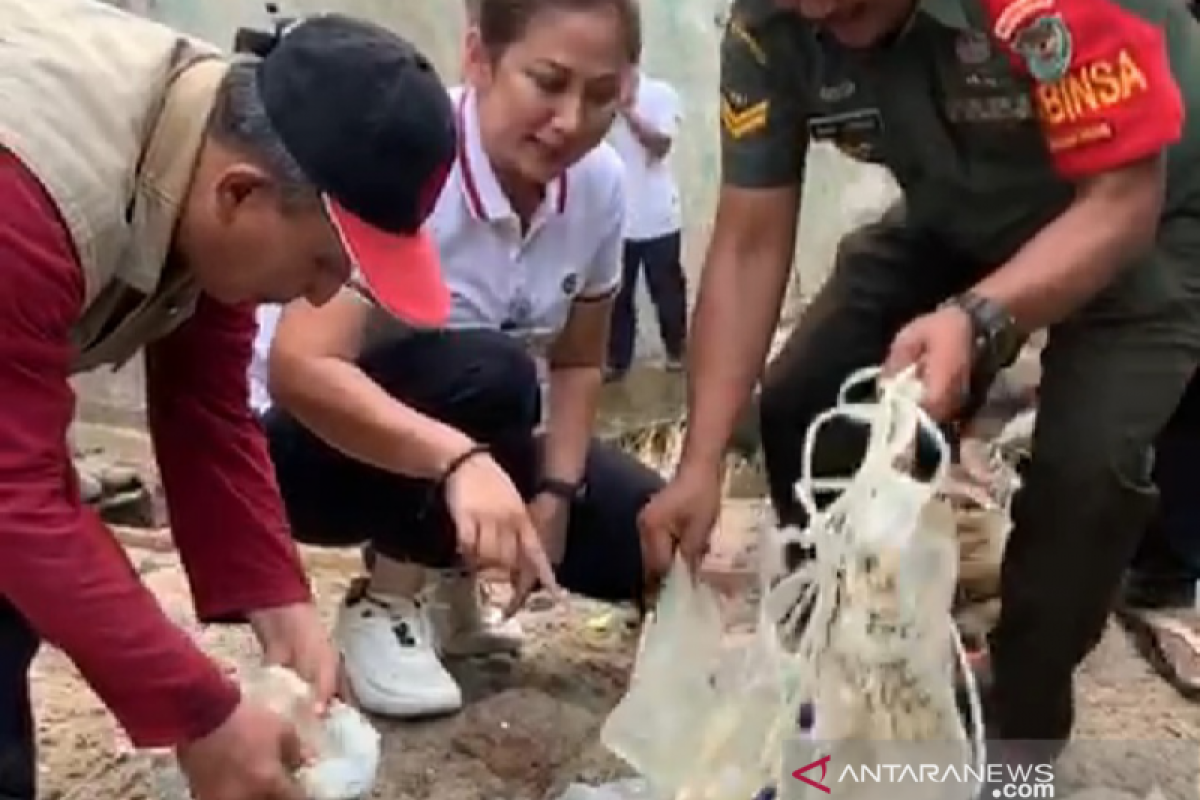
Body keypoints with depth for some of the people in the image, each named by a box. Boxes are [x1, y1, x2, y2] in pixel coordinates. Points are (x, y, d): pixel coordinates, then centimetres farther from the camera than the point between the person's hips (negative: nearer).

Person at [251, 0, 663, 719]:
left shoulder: (600, 183, -12)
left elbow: (579, 360, 1)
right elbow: (299, 369, -40)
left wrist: (554, 496, -13)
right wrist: (460, 460, -54)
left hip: (483, 447, 6)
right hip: (325, 444, -5)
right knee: (487, 375, -35)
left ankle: (448, 566, 11)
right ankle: (386, 603, -11)